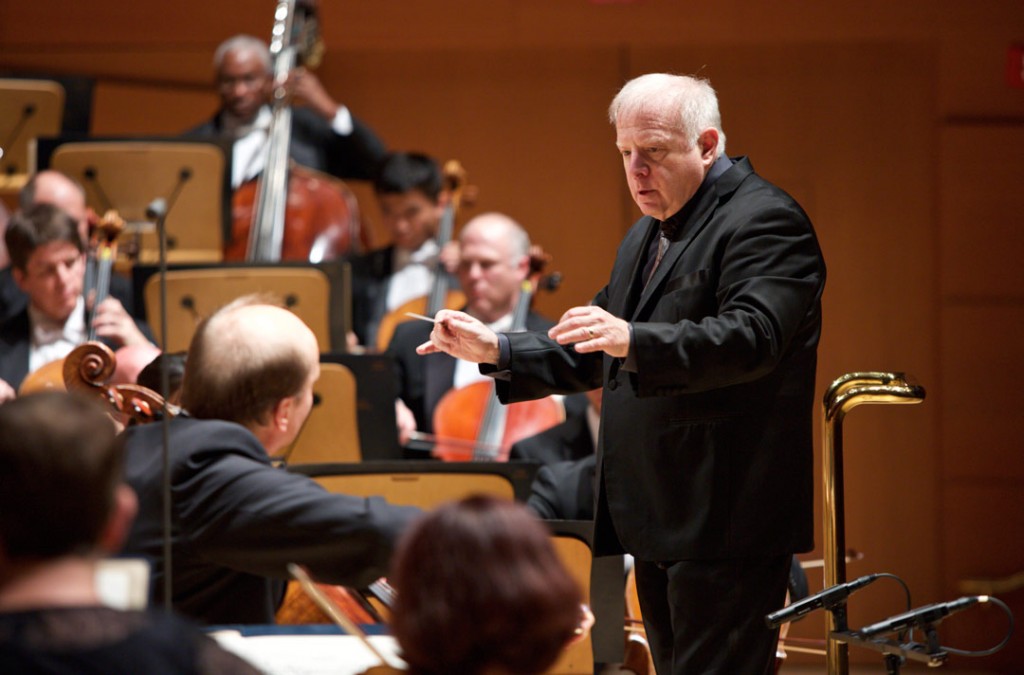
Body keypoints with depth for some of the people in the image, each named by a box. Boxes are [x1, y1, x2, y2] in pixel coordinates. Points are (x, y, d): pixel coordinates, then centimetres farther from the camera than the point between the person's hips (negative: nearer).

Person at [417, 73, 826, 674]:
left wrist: (633, 339, -37)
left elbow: (752, 337, -25)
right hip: (657, 522, 10)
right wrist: (494, 350, 13)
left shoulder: (764, 220, -10)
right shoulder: (647, 236, 22)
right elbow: (592, 357, 27)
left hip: (725, 524, -10)